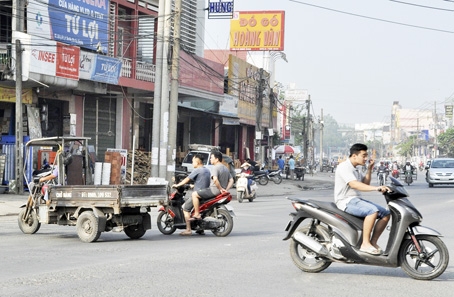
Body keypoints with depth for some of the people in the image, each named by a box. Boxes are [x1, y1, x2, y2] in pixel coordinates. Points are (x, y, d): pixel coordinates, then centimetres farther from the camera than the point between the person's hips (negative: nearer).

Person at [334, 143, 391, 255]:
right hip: (346, 201, -10)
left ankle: (373, 242, 2)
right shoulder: (344, 167, -13)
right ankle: (365, 244, -29)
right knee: (373, 210, -33)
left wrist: (369, 169, 10)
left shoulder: (356, 169, 19)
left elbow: (366, 183, 25)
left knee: (386, 214, 1)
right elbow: (354, 184, -28)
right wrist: (376, 188, -37)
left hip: (357, 199, 10)